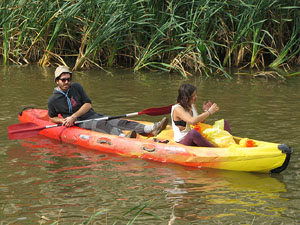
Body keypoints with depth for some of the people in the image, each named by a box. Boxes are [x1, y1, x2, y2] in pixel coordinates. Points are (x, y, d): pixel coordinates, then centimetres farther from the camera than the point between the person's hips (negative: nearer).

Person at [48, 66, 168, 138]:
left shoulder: (76, 87, 8)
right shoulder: (53, 100, 2)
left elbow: (88, 104, 4)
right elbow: (52, 117, 16)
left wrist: (73, 117, -9)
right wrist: (62, 121, -7)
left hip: (92, 115, 4)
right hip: (79, 123, -4)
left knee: (117, 122, -19)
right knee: (100, 124, -35)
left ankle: (151, 129, -41)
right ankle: (123, 136, -68)